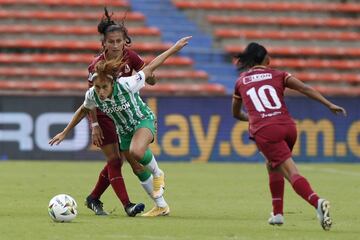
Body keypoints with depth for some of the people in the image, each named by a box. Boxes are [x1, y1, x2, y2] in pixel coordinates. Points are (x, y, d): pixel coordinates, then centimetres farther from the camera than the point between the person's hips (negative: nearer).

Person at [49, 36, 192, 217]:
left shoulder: (126, 85, -33)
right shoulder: (92, 95, -20)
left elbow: (150, 68, -19)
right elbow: (83, 111, 4)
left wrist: (174, 48, -14)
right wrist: (64, 133, 9)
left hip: (144, 121, -5)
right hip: (124, 131, 5)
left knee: (136, 151, -35)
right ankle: (162, 206, 24)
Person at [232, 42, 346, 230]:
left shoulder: (240, 82, 20)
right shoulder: (277, 75, 17)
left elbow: (236, 114, 34)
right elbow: (305, 89, 3)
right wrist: (329, 105, 1)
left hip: (264, 131, -3)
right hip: (287, 126, 3)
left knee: (291, 172, -13)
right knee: (272, 165, 29)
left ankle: (317, 202, -39)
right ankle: (277, 213, 26)